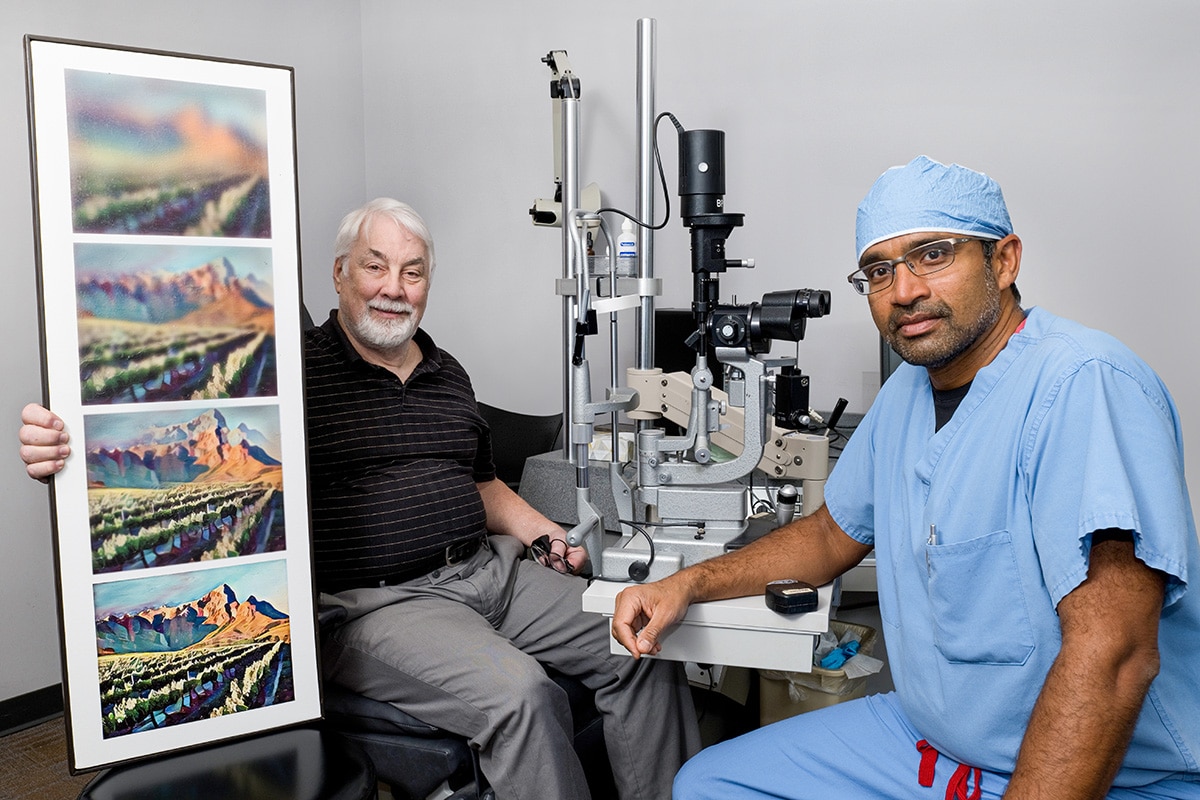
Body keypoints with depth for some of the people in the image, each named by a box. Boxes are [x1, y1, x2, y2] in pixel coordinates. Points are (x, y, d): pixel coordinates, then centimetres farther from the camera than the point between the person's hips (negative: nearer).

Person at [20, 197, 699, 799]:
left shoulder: (448, 374, 17)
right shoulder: (294, 372, -4)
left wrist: (545, 535, 11)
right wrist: (62, 449, -33)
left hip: (490, 569, 7)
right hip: (377, 601, -7)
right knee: (523, 697, -30)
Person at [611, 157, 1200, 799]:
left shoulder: (1083, 384, -23)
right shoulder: (907, 391, 5)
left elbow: (1111, 652, -30)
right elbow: (832, 533, 16)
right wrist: (687, 585, 4)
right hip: (924, 739, 8)